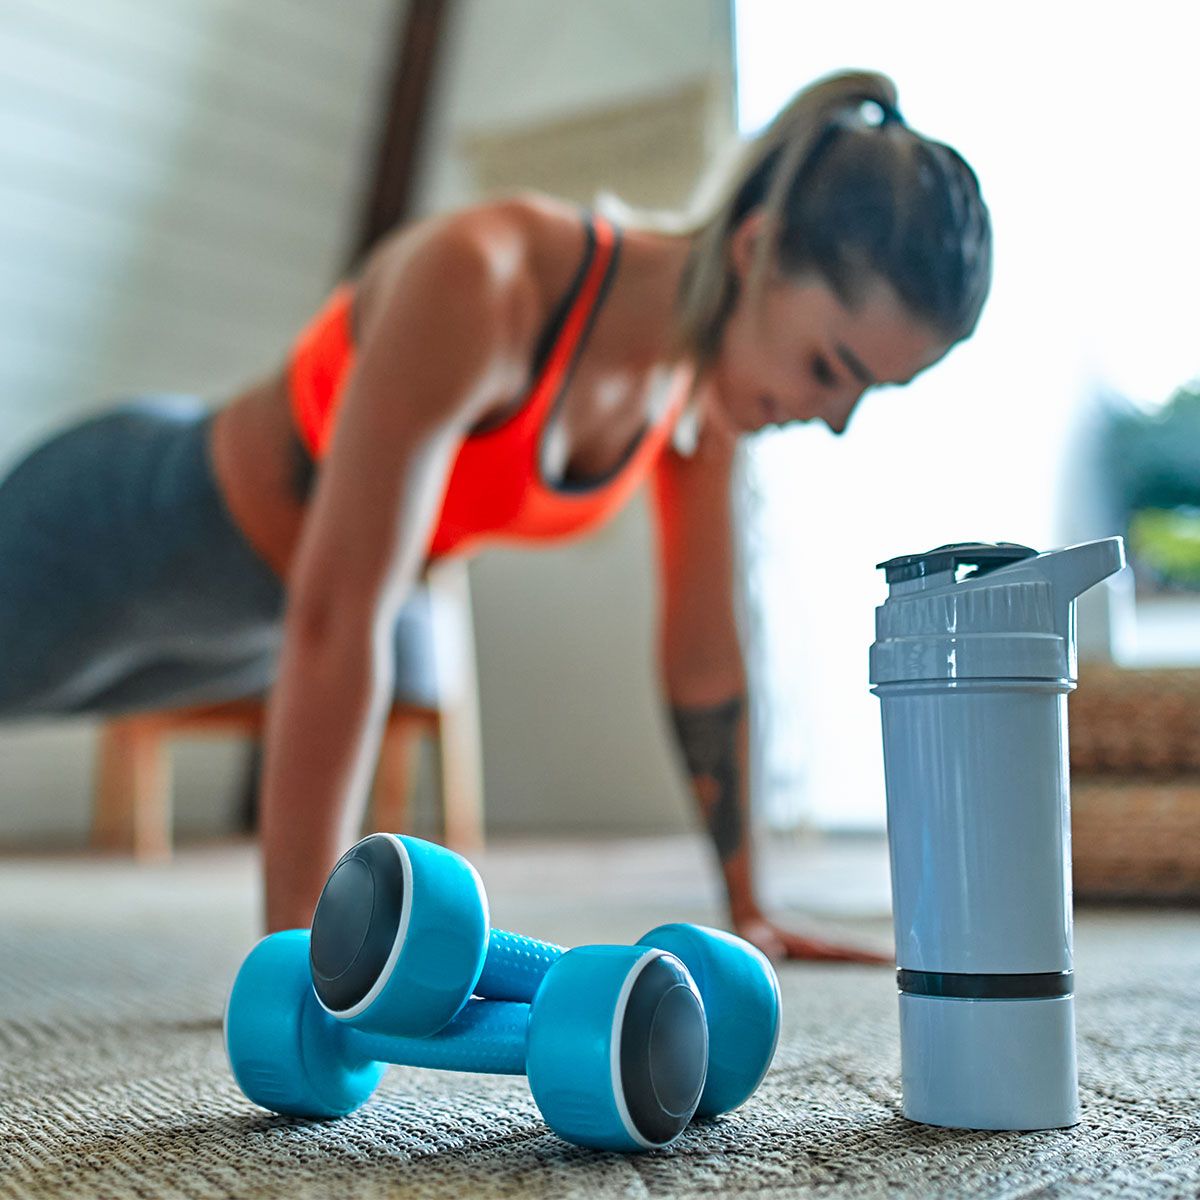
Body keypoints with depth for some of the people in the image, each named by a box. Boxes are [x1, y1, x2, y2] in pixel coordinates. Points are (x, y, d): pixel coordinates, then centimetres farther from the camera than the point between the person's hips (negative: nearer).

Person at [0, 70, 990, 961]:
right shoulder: (480, 278, -40)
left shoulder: (708, 380, -17)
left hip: (252, 609, 7)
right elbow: (337, 618, -43)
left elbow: (704, 649, -8)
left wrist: (748, 912, -3)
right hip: (126, 531, -7)